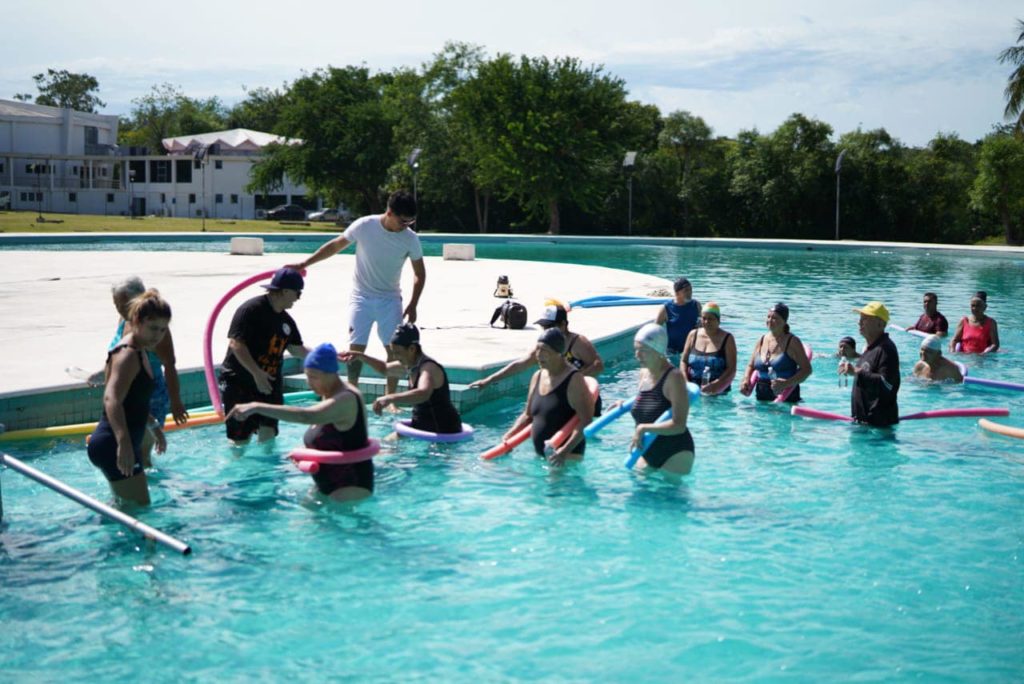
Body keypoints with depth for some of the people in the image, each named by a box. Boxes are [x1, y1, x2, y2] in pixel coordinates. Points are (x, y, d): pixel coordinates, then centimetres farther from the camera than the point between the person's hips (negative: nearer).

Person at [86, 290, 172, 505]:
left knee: (125, 505, 21)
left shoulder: (140, 352, 13)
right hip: (113, 445, -11)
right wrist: (124, 443, -44)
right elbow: (112, 399, -33)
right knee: (139, 506, -8)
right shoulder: (128, 355, -18)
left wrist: (154, 426, 38)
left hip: (124, 443, 11)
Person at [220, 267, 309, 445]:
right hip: (239, 382, -7)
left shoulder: (286, 321, 10)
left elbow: (297, 349, 14)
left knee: (268, 434, 1)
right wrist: (257, 373, -27)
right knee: (240, 439, -5)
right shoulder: (251, 310, -15)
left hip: (269, 384, 7)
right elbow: (235, 343, -21)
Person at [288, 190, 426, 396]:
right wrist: (304, 264, 1)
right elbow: (335, 245, 0)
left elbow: (419, 273, 3)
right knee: (356, 347, -5)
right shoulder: (364, 226, -15)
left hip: (390, 300, 1)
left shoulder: (410, 239, -11)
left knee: (394, 348, -4)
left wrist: (412, 305, -5)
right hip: (361, 296, -1)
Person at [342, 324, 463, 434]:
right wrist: (360, 356, 17)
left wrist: (389, 398, -56)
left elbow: (423, 394, -45)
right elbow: (385, 368, 29)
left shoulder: (428, 368, -22)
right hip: (423, 426, 9)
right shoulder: (411, 365, 8)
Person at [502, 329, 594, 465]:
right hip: (539, 453, 8)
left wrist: (566, 450, -27)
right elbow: (528, 415, 22)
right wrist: (509, 435, 5)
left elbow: (586, 421, -17)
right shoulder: (537, 377, 13)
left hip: (568, 454, -7)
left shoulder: (573, 380, -10)